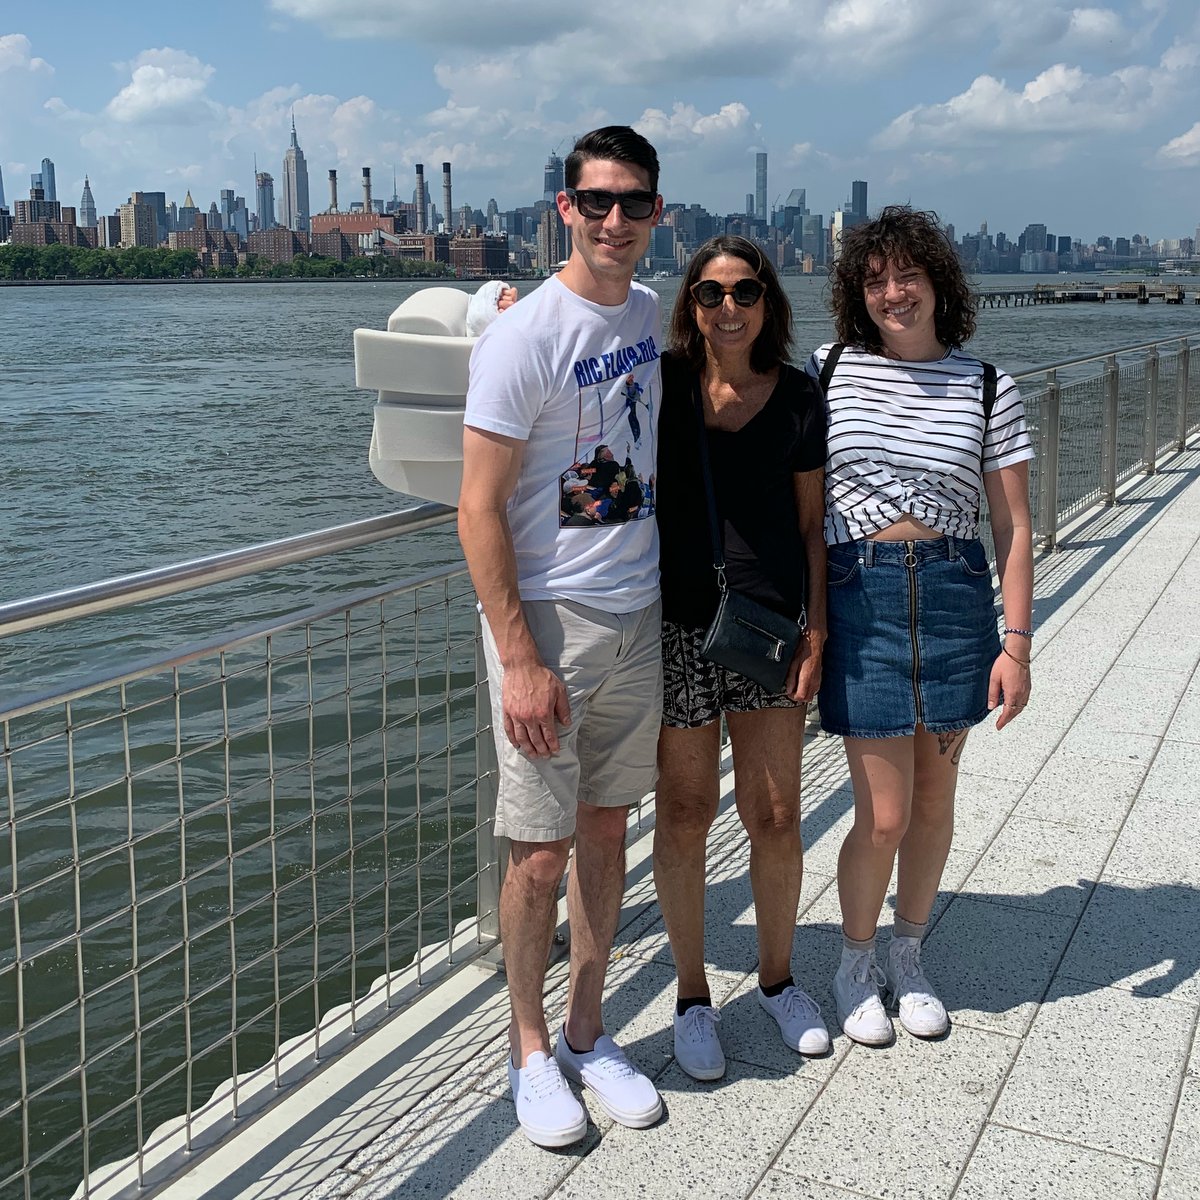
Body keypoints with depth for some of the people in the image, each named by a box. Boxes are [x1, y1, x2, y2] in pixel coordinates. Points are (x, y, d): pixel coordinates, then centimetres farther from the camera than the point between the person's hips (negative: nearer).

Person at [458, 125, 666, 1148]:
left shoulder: (649, 314, 7)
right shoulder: (524, 338, -14)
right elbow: (480, 509, -16)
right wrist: (521, 662, -20)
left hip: (637, 617, 6)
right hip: (548, 618, -6)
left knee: (607, 831, 14)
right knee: (541, 852, 1)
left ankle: (588, 1035, 29)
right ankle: (530, 1050, 22)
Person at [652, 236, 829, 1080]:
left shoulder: (799, 398, 2)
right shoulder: (660, 383, -1)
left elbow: (811, 525, 5)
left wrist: (816, 632, -1)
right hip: (676, 624, -1)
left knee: (777, 816, 7)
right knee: (685, 813, 7)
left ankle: (778, 978, 31)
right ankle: (693, 994, 25)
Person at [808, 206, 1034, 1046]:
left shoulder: (986, 387, 3)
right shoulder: (828, 372, 2)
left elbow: (1014, 527, 2)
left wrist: (1018, 643, -3)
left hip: (956, 595, 2)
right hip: (859, 595, -1)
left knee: (934, 797, 12)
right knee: (885, 814, -1)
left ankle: (908, 957, 33)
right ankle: (856, 964, 24)